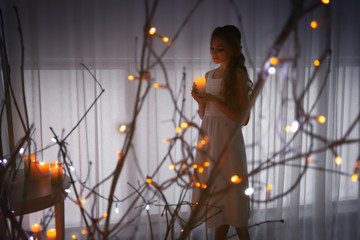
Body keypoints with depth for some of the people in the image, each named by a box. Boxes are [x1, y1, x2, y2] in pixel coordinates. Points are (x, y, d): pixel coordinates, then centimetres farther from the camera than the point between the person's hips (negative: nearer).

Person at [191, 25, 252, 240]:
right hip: (207, 137, 6)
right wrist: (200, 100, -3)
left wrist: (213, 99, -18)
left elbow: (243, 118, -13)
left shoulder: (237, 75, -6)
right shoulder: (209, 75, 13)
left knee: (229, 195, -2)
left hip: (226, 140, -6)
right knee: (213, 193, 10)